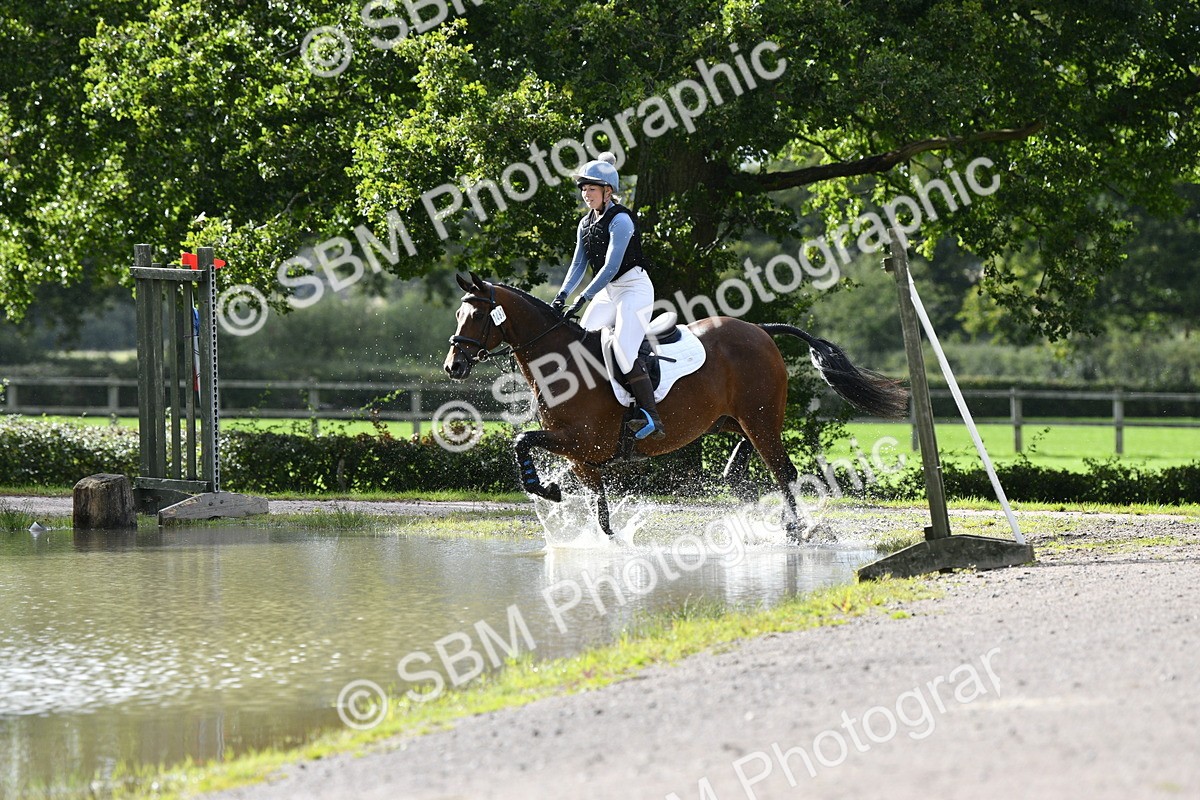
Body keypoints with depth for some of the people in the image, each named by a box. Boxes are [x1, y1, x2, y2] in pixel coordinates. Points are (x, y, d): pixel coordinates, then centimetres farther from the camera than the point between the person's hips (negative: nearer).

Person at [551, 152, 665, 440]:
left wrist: (582, 299, -28)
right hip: (607, 292, 9)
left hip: (634, 287, -9)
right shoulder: (586, 224, 10)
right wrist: (562, 295, -8)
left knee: (623, 348, -24)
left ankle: (651, 418, -28)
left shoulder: (620, 220, -17)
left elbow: (611, 267, -23)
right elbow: (579, 264, 8)